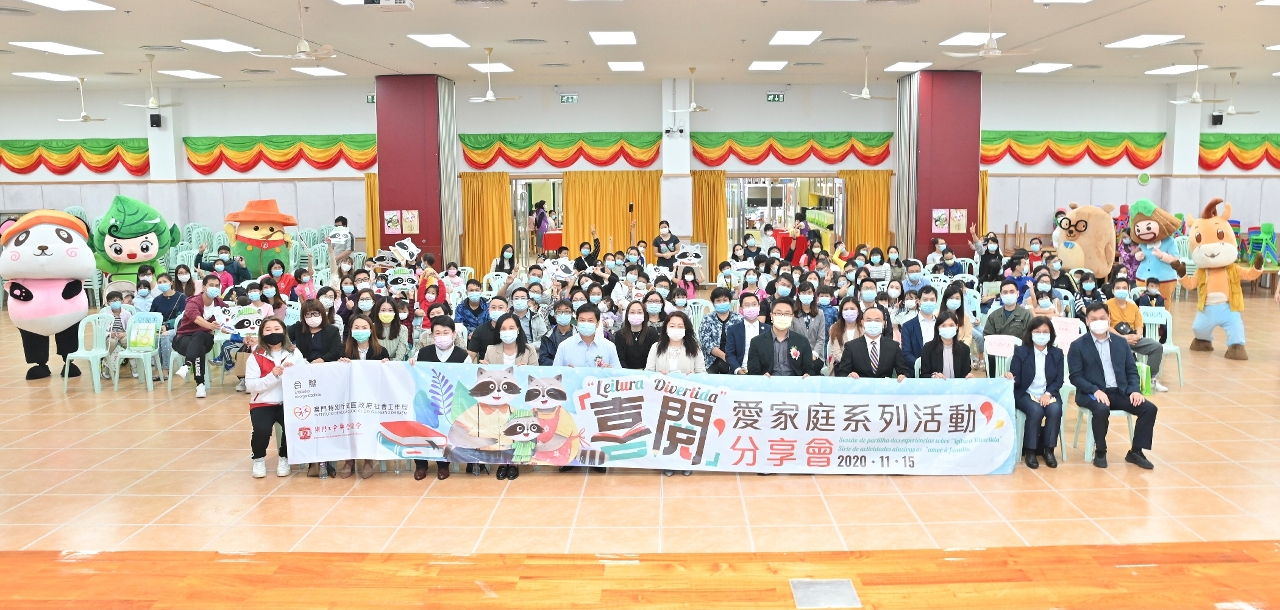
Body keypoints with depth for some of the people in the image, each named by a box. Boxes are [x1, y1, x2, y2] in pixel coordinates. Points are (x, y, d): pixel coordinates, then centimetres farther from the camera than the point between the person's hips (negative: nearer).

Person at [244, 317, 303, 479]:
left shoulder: (294, 353, 5)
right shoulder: (255, 356, -1)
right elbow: (249, 385, -10)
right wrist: (272, 376, -21)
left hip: (287, 402, 1)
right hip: (262, 404, -1)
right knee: (262, 430, -28)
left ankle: (284, 458, 4)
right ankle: (258, 459, 6)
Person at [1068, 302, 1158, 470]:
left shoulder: (1121, 342, 14)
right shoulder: (1078, 346, 0)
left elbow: (1132, 371, 12)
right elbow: (1075, 376, -7)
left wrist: (1135, 390, -7)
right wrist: (1095, 390, -22)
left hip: (1120, 392, 5)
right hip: (1092, 393, -5)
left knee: (1149, 408, -16)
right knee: (1102, 410, -36)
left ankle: (1135, 451, -1)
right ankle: (1100, 452, -14)